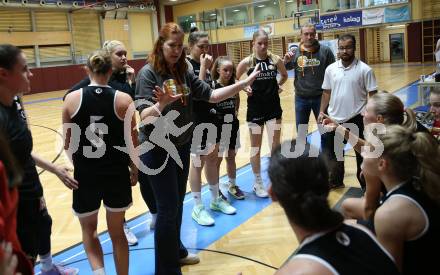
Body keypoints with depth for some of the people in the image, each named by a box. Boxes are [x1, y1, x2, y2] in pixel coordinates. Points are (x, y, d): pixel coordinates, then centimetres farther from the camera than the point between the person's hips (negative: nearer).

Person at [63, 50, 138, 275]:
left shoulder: (72, 99, -6)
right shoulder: (123, 100, -9)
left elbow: (67, 144, 2)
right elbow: (133, 142, -3)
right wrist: (134, 169, 12)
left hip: (85, 175, 0)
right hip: (117, 174, 0)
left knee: (88, 227, 22)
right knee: (117, 231, 18)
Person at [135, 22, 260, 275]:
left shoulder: (185, 72, 2)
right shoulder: (148, 73, -16)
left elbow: (212, 95, 0)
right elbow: (144, 117, -24)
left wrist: (244, 83, -5)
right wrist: (161, 104, -45)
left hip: (182, 146, 6)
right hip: (158, 150, -6)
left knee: (177, 203, 19)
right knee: (168, 208, -1)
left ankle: (177, 251, 38)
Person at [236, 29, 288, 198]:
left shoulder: (275, 59, -2)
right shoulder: (247, 62, -7)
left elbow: (284, 75, 16)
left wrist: (278, 85, 0)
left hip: (274, 107, 1)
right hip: (255, 109, -1)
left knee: (275, 147, 6)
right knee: (256, 147, 10)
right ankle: (258, 183, 26)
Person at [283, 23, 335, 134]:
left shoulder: (325, 51, -7)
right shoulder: (295, 52, -2)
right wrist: (286, 61, -19)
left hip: (321, 97, -2)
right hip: (301, 98, 2)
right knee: (301, 132, 16)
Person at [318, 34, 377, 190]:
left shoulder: (365, 70, -9)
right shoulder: (330, 69, 2)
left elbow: (373, 95, -7)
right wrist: (322, 111, 5)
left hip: (357, 119, -4)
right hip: (335, 118, 4)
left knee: (362, 153, 9)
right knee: (333, 151, 17)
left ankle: (366, 185, 25)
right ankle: (336, 181, 37)